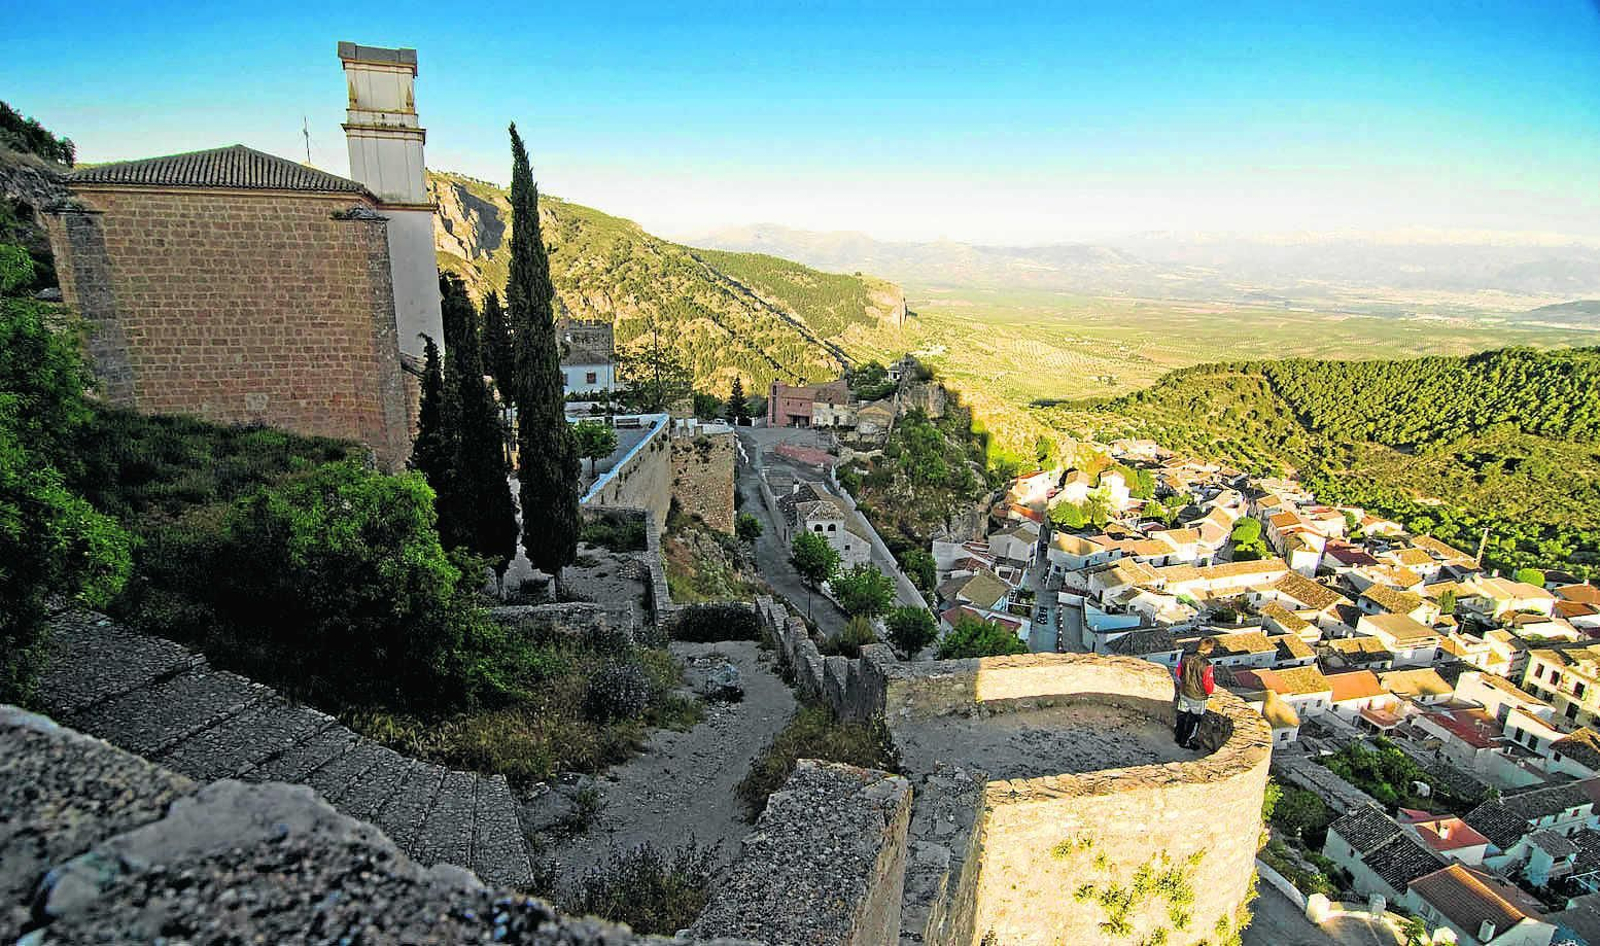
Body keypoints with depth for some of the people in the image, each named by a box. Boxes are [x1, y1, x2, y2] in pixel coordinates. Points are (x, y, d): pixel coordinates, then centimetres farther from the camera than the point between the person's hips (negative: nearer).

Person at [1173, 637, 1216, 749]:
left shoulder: (1186, 658, -11)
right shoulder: (1206, 665, -29)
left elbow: (1179, 674, 4)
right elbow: (1209, 684, -22)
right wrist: (1209, 693, 0)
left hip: (1184, 693, 5)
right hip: (1198, 697, -5)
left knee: (1182, 715, 24)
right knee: (1194, 720, 15)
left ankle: (1178, 736, 41)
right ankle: (1186, 742, 28)